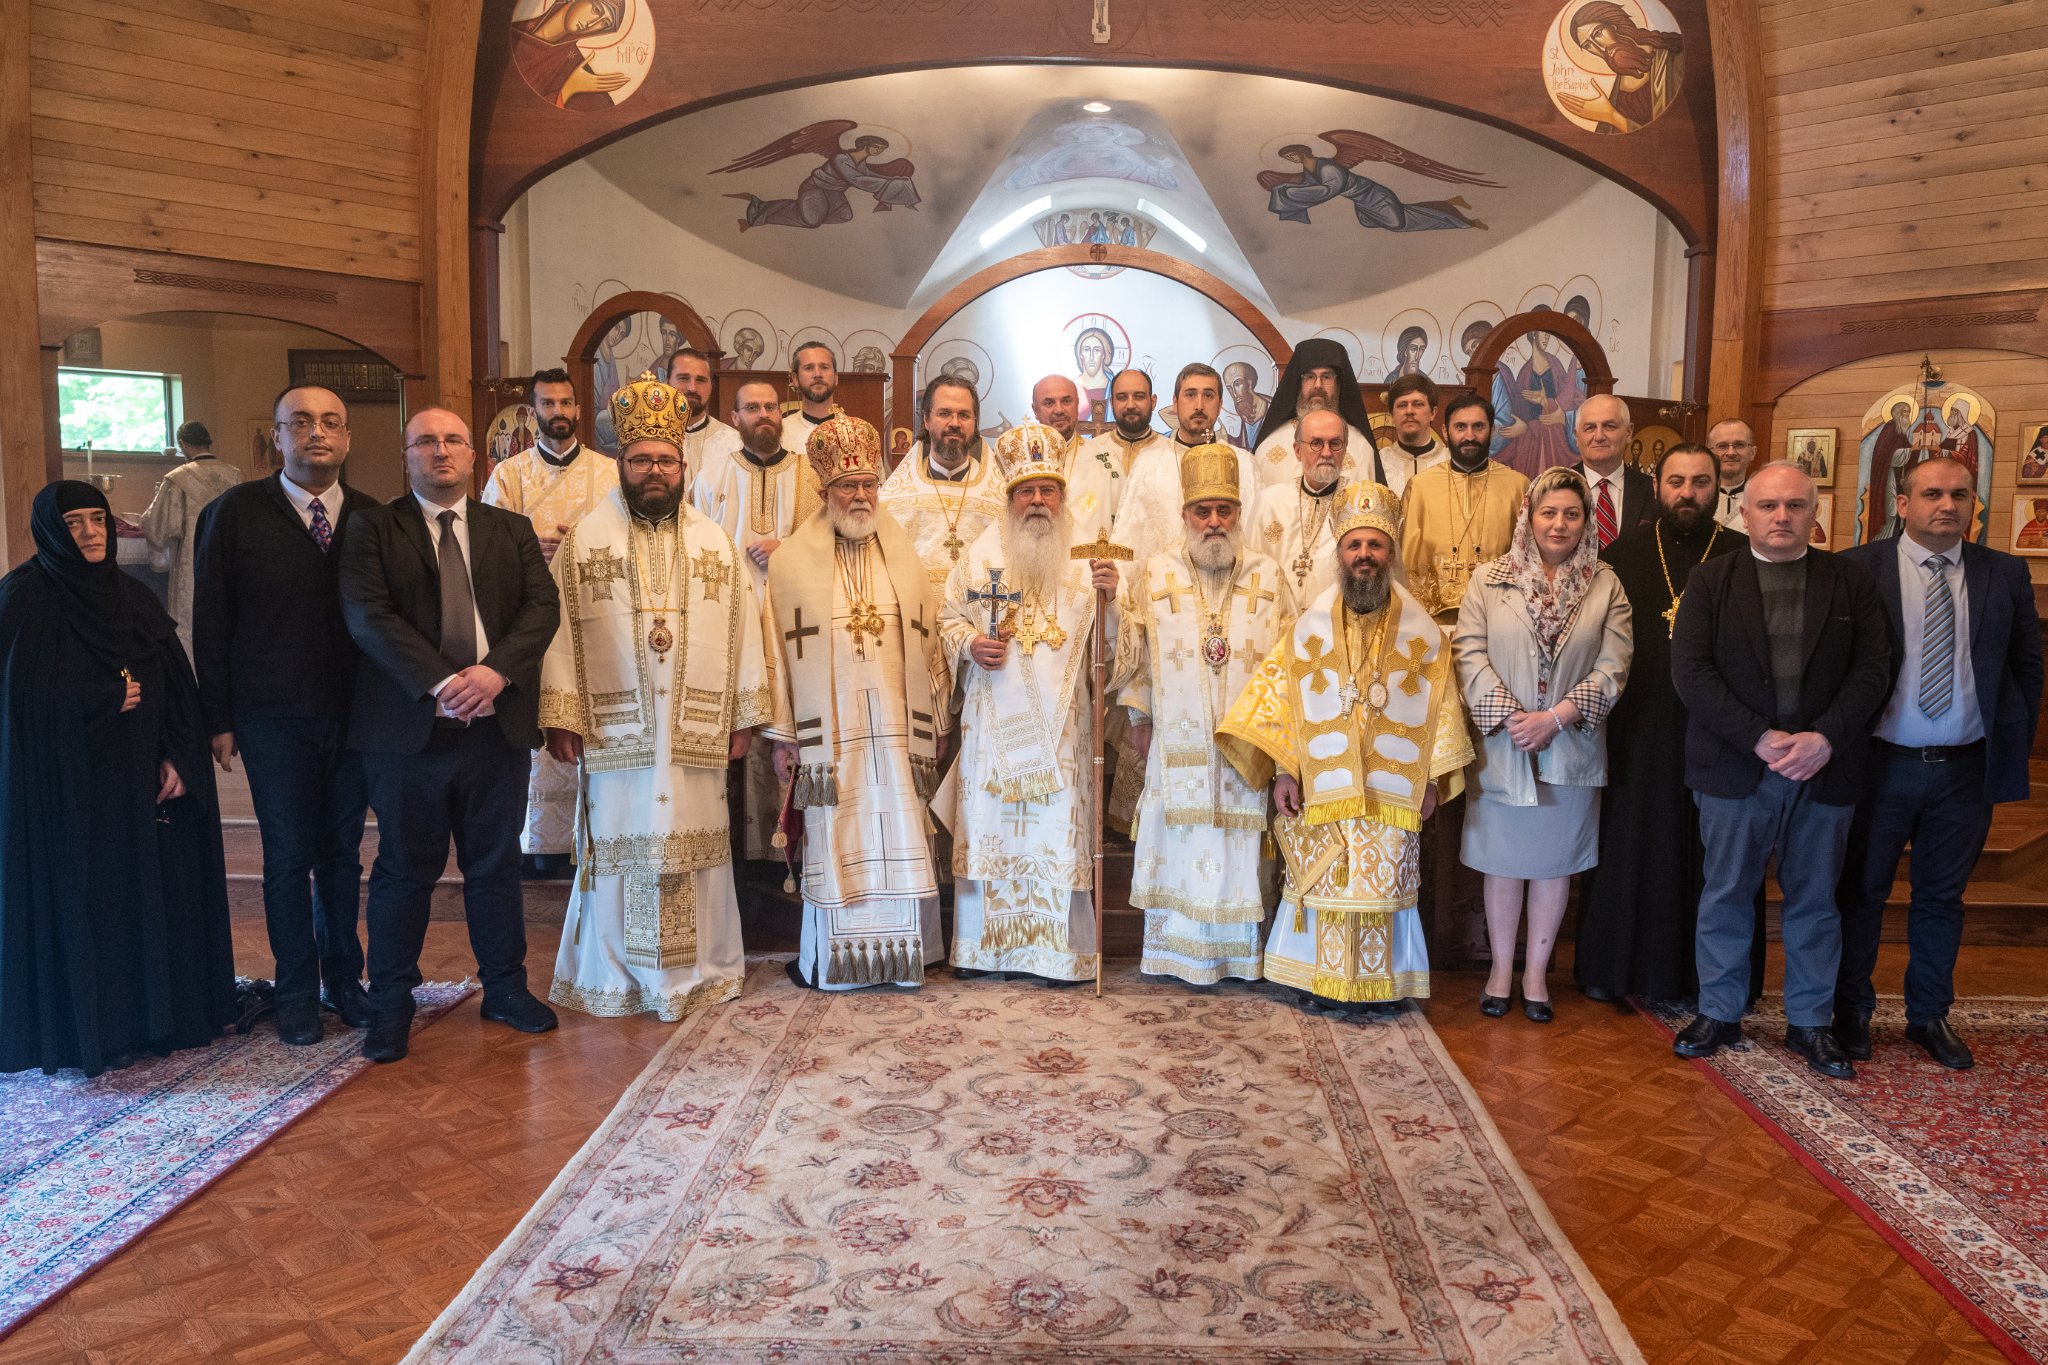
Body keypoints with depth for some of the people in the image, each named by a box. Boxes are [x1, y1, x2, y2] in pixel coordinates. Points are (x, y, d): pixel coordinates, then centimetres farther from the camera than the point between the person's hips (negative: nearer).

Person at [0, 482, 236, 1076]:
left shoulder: (133, 598, 10)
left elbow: (176, 687, 5)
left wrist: (177, 757, -6)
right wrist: (107, 699, -8)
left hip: (140, 778, 5)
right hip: (66, 780, -5)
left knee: (150, 889, 7)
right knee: (81, 899, -1)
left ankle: (154, 1015, 19)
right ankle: (83, 1031, 10)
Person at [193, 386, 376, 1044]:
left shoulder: (370, 517, 4)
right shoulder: (234, 514, -1)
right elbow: (211, 624, -1)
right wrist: (219, 721, -3)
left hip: (354, 714, 2)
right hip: (274, 720, -2)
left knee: (342, 853, 12)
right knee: (288, 858, 6)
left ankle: (343, 980, 26)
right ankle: (297, 993, 20)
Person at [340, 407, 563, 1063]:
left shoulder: (513, 530, 12)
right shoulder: (374, 529, 3)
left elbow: (542, 605, -1)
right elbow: (368, 615, -11)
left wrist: (496, 671, -18)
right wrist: (441, 682, -20)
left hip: (498, 724, 3)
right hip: (408, 727, -2)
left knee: (496, 863, 12)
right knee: (405, 870, 7)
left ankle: (505, 986, 26)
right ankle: (390, 1003, 21)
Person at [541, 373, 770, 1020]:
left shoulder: (717, 543, 9)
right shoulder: (584, 540, 3)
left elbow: (743, 629, 8)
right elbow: (558, 627, 0)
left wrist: (743, 716, 4)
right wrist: (560, 716, -7)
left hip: (697, 733, 2)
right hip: (614, 727, -1)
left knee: (695, 847, 7)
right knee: (620, 846, 5)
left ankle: (700, 972, 21)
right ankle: (615, 977, 18)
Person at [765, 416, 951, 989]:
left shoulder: (905, 558, 9)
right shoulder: (793, 563, 1)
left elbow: (930, 642, 11)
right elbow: (779, 650, 0)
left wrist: (937, 719, 9)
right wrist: (782, 734, -3)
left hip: (898, 728, 2)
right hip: (829, 731, -2)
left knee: (899, 840, 6)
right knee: (835, 843, 4)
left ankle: (902, 951, 19)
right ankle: (828, 958, 17)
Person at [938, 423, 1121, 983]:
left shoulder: (1085, 560, 4)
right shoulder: (982, 557, 6)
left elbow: (1109, 643, 0)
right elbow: (948, 616, 12)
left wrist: (1109, 596, -19)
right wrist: (969, 644, -8)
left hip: (1058, 722, -1)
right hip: (994, 721, 1)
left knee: (1058, 828, 0)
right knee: (990, 826, 5)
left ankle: (1060, 951, 10)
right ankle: (987, 943, 16)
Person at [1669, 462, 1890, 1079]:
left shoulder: (1850, 580, 6)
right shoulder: (1711, 580, 1)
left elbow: (1872, 670, -1)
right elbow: (1691, 671, -8)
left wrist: (1825, 737, -16)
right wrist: (1759, 739, -16)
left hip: (1826, 767, 1)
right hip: (1735, 767, -1)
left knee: (1815, 900, 11)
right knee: (1726, 894, 8)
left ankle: (1810, 1021, 25)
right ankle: (1719, 1012, 22)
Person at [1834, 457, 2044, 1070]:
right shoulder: (1856, 570, -5)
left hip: (1967, 769, 3)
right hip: (1880, 764, -2)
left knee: (1942, 899, 14)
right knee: (1861, 893, 9)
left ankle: (1929, 1016, 30)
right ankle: (1851, 1012, 25)